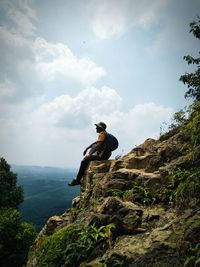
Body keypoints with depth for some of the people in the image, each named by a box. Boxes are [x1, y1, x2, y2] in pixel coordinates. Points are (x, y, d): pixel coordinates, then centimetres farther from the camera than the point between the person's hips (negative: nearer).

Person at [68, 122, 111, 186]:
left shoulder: (102, 134, -14)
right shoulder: (103, 133, 18)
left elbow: (99, 145, -23)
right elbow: (96, 142, 25)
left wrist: (90, 154, -19)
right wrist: (87, 148, 19)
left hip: (101, 155, -11)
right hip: (101, 154, 11)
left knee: (84, 161, -12)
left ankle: (77, 180, -2)